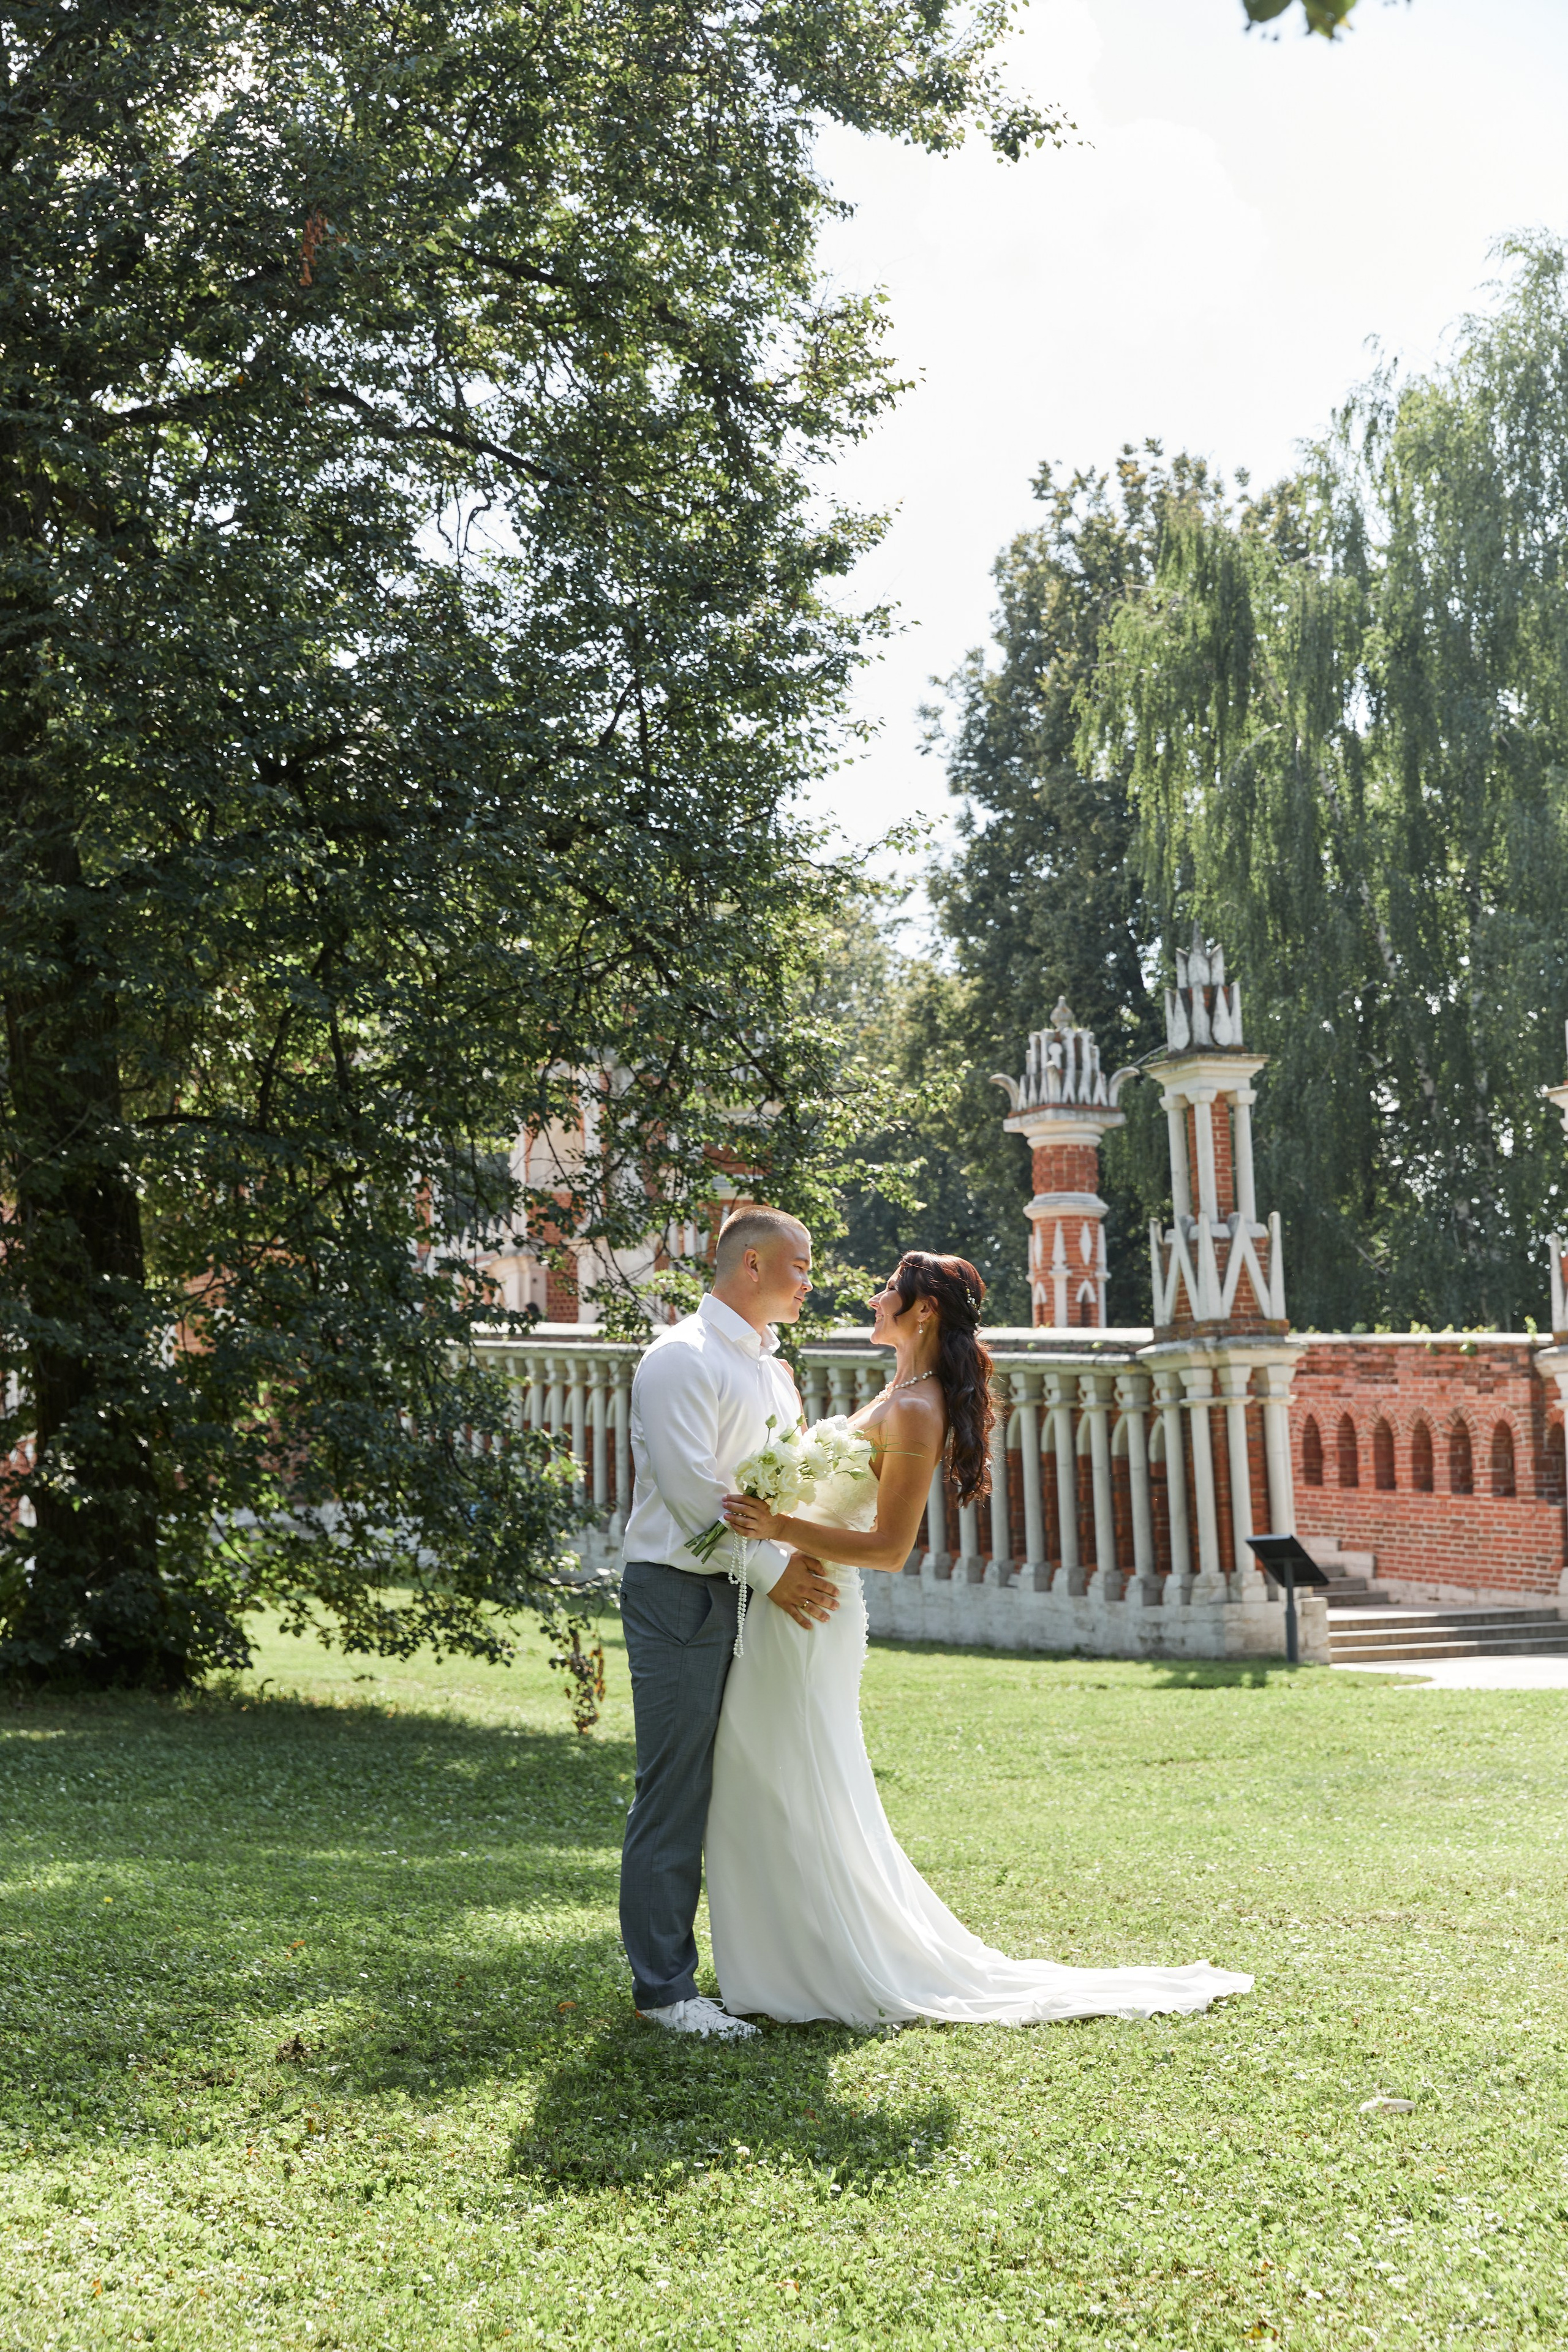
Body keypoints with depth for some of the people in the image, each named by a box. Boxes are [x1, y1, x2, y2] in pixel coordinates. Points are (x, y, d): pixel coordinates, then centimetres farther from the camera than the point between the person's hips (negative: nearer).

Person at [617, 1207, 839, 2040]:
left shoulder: (772, 1369, 18)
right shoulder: (682, 1357, -10)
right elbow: (692, 1488, -17)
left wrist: (804, 1562, 2)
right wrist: (772, 1571, -14)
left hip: (760, 1596, 9)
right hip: (682, 1594, -9)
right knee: (676, 1791, -5)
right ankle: (663, 1985, 0)